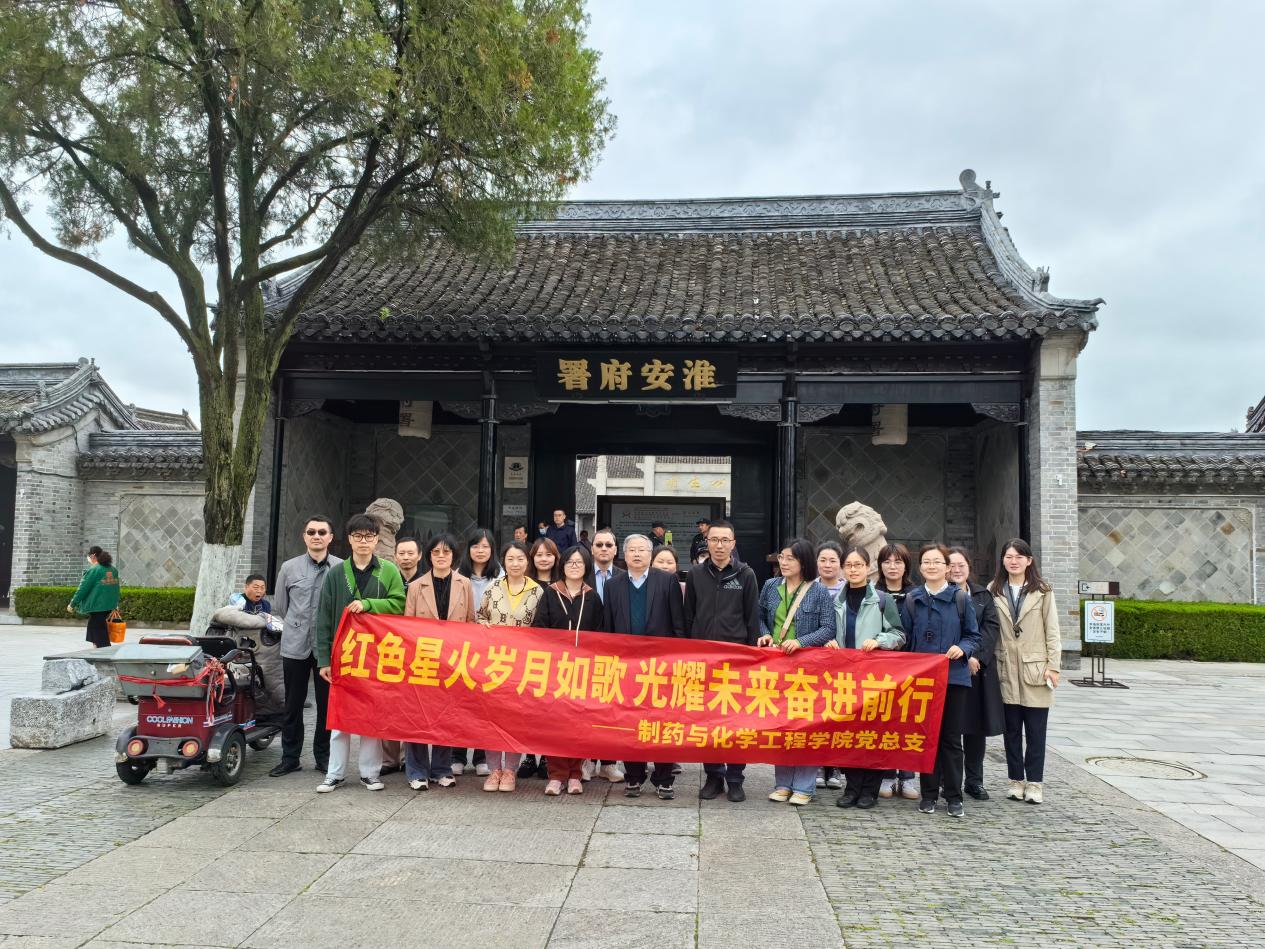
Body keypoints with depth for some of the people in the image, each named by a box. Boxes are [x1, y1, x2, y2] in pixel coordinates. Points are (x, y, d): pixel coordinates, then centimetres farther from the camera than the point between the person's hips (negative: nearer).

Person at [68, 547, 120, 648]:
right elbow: (115, 588, 16)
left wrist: (72, 604, 0)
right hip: (110, 606, 7)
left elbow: (83, 589, -9)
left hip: (97, 607, -7)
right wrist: (115, 604, 23)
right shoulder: (113, 570, 10)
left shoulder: (93, 570, -12)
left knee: (100, 637, -3)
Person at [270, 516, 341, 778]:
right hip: (295, 646, 2)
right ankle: (290, 757, 19)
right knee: (293, 704, 8)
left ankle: (323, 756, 19)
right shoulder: (289, 568, 6)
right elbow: (280, 606, 15)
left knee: (327, 704, 6)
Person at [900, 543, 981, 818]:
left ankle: (954, 797, 13)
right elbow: (905, 639, 7)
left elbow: (974, 636, 6)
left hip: (954, 677, -1)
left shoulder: (961, 599, 2)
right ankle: (928, 794, 16)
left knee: (951, 738, 4)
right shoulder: (912, 600, 6)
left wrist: (963, 648, -15)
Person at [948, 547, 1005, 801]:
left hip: (980, 668, 4)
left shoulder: (983, 595, 14)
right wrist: (963, 657, -15)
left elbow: (991, 626, 3)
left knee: (977, 726, 8)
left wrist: (978, 656, -12)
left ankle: (974, 780, 19)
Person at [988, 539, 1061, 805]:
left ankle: (1034, 783, 12)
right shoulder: (994, 591, 5)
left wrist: (1053, 666, -5)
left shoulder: (1042, 592, 2)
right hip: (1006, 670, 2)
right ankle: (1016, 780, 18)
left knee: (1036, 731, 3)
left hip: (1035, 669, -1)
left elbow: (1052, 632, 1)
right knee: (1012, 730, 8)